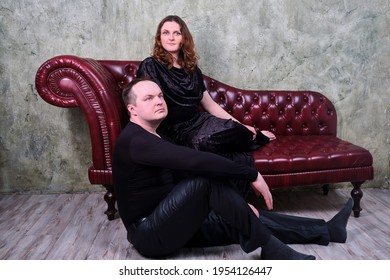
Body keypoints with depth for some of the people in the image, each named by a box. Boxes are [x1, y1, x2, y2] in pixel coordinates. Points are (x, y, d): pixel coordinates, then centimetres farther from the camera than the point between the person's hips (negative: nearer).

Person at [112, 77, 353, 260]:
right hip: (149, 234, -8)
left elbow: (189, 173, 12)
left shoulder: (155, 139, 13)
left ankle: (327, 230, 13)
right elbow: (195, 161, -33)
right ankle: (272, 250, -17)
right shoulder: (135, 140, -19)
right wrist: (252, 175, -24)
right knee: (209, 176, -28)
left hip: (168, 224, 9)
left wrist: (239, 205, 5)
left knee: (237, 220, 3)